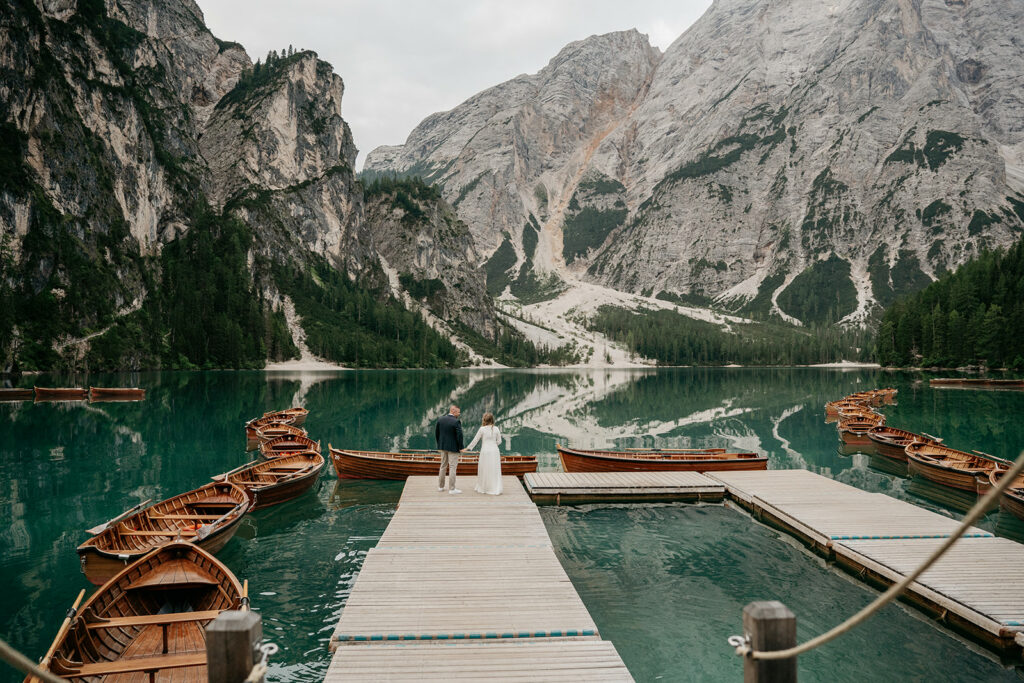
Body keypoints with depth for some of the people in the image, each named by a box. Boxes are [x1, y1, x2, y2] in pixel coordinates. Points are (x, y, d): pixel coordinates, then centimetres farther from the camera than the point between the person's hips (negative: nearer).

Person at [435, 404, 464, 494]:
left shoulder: (441, 419, 2)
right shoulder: (456, 422, -17)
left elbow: (436, 432, 7)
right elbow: (459, 435, -19)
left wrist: (439, 444, 16)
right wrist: (460, 447, -8)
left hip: (443, 447, 6)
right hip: (453, 448, -6)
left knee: (443, 466, 17)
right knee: (452, 467, -1)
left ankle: (440, 486, 25)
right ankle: (451, 489, 1)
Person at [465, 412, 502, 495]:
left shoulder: (482, 429, -7)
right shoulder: (496, 429, 0)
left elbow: (475, 440, -1)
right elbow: (499, 441, 6)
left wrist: (468, 448, 10)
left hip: (485, 451, -2)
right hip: (495, 451, 2)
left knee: (484, 470, 10)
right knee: (495, 471, 6)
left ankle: (481, 488, 19)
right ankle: (496, 490, 4)